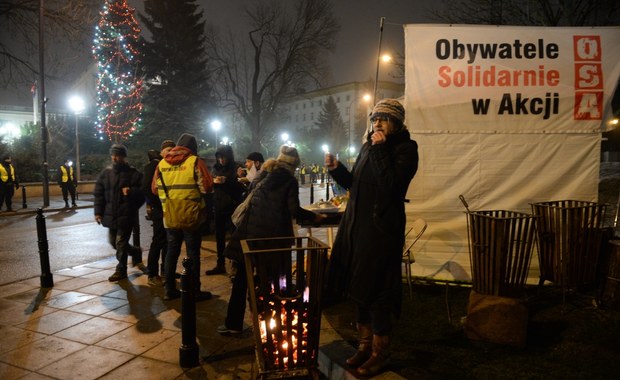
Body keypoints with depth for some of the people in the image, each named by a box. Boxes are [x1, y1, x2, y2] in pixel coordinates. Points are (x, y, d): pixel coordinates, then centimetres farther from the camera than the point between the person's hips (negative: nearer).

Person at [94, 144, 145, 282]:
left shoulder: (133, 173, -6)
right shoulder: (106, 172, 8)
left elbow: (143, 190, -6)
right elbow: (98, 193, 9)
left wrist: (131, 191, -25)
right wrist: (98, 212, 2)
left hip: (126, 214, -6)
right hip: (111, 214, 6)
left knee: (120, 243, -2)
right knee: (114, 242, 17)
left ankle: (121, 270, 12)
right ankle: (135, 251, 41)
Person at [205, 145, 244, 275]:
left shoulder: (237, 168, -5)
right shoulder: (216, 168, 11)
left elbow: (241, 188, -11)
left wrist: (226, 181, -22)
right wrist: (213, 181, -8)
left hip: (233, 208, -5)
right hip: (219, 208, 6)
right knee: (219, 237, 11)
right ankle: (220, 265, 22)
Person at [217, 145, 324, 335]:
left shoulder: (265, 176, 9)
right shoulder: (290, 181, -3)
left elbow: (253, 188, 26)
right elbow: (294, 211, -9)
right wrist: (315, 217, 4)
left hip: (251, 231, 3)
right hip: (273, 235, -2)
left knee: (242, 278, 8)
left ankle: (234, 323, 12)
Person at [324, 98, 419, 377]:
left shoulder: (406, 147, -8)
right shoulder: (368, 146, 12)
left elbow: (391, 185, -23)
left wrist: (380, 149, -18)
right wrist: (336, 169, 1)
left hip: (382, 228, -7)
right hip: (357, 225, 7)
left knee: (377, 291, 1)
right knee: (360, 288, 14)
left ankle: (380, 354, 20)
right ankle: (365, 346, 32)